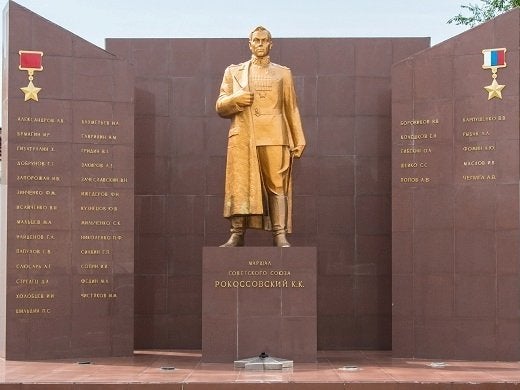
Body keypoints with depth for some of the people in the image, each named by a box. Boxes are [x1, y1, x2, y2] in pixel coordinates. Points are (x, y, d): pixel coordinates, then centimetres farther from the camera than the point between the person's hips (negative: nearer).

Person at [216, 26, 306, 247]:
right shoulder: (234, 71, 20)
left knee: (277, 185, -8)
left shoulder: (283, 73, 20)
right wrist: (235, 99, -5)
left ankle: (280, 235, -9)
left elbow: (291, 109, 16)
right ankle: (237, 234, -8)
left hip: (274, 137, 0)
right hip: (242, 136, 0)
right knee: (239, 184, -8)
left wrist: (298, 141, 7)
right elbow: (220, 107, 17)